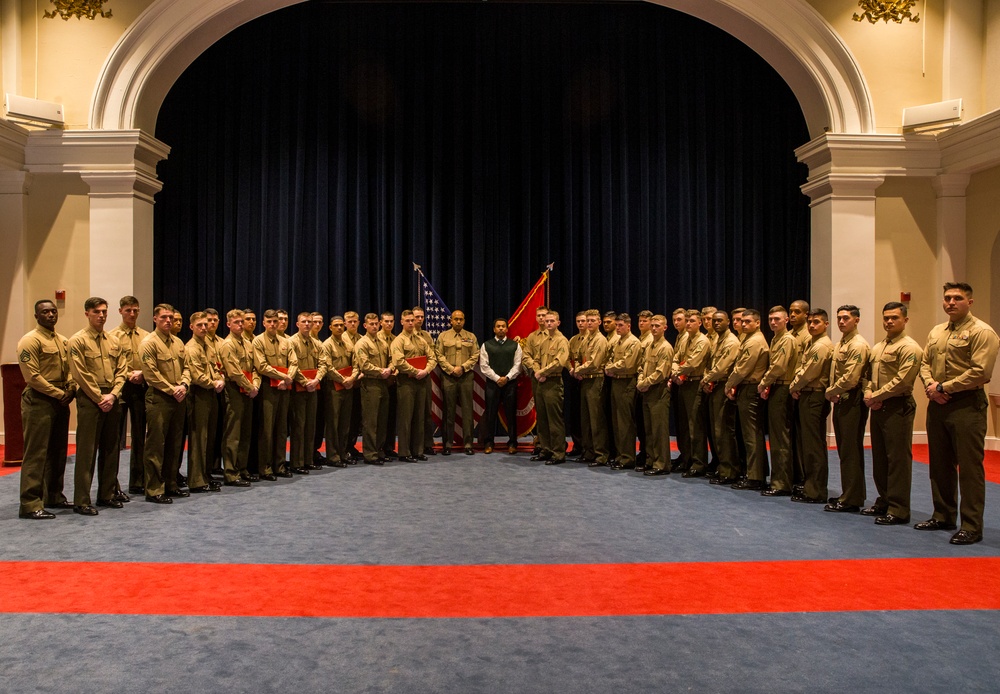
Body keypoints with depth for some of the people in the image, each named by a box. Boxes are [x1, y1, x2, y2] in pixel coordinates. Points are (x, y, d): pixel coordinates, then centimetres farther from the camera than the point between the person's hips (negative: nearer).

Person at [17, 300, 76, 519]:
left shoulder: (62, 341, 15)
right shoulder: (30, 341, -10)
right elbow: (32, 377, -16)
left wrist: (71, 389, -2)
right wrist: (59, 394, -15)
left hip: (61, 402, 8)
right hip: (39, 401, -8)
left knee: (57, 451, 13)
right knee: (36, 453, -7)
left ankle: (53, 496, 23)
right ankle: (30, 504, -3)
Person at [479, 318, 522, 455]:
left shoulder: (515, 345, 8)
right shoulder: (486, 345, 6)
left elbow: (517, 365, 1)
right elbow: (484, 366, -1)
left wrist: (507, 378, -11)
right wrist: (497, 378, -10)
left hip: (510, 383, 0)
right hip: (492, 383, 0)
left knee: (511, 414, 3)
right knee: (490, 414, 2)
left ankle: (512, 443, 11)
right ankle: (488, 443, 9)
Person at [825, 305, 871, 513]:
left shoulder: (858, 345, -13)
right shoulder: (839, 345, 16)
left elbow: (850, 379, -21)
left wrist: (830, 392, -8)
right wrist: (833, 394, 0)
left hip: (852, 402, -9)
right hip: (840, 401, 9)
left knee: (851, 451, -5)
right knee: (844, 450, 14)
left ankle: (851, 500, 0)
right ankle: (849, 494, 24)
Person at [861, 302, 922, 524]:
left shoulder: (909, 347, -9)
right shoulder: (877, 348, 18)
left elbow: (902, 381, -17)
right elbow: (869, 375, 19)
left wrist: (876, 396, -12)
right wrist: (868, 393, 0)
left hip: (898, 408, -9)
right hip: (878, 408, 9)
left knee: (898, 459, -5)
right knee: (879, 458, 13)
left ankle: (898, 510, 0)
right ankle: (884, 502, 24)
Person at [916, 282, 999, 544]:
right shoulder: (936, 332, 15)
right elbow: (924, 363, 17)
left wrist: (943, 387, -13)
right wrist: (930, 385, -3)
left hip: (967, 406, -7)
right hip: (937, 404, 8)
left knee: (970, 468, -3)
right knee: (940, 465, 14)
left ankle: (972, 527, 3)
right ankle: (943, 516, 26)